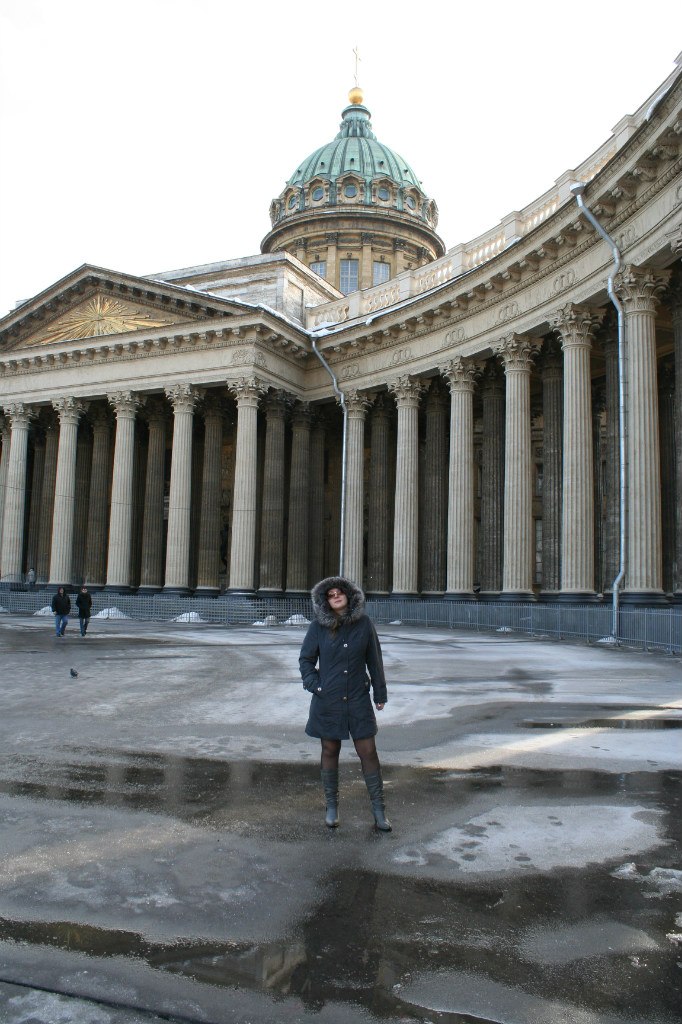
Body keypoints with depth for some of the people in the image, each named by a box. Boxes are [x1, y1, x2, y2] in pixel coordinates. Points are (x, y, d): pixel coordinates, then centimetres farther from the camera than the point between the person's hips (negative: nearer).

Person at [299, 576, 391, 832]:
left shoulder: (364, 623, -2)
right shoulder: (318, 627, -4)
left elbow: (374, 660, 5)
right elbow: (305, 659, 6)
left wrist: (380, 693, 7)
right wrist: (314, 685, -7)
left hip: (358, 699, 0)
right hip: (327, 701, 0)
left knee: (368, 752, 1)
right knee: (330, 752, 10)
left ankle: (379, 809, 13)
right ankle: (331, 806, 25)